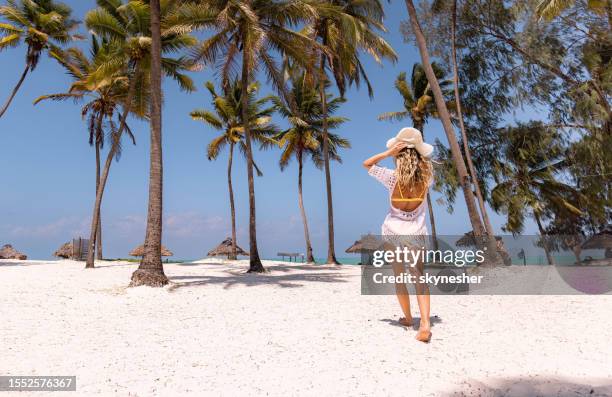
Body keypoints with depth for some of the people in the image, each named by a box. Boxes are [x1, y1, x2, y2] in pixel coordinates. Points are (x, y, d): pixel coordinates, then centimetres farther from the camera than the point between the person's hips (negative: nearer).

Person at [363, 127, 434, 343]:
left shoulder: (393, 177, -16)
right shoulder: (426, 176, -9)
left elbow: (366, 164, -2)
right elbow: (426, 163, 18)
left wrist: (388, 153, -14)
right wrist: (416, 150, 1)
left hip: (393, 231, -1)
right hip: (416, 233, 1)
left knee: (399, 276, 14)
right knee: (419, 278, 2)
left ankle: (407, 317, 28)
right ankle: (425, 323, -14)